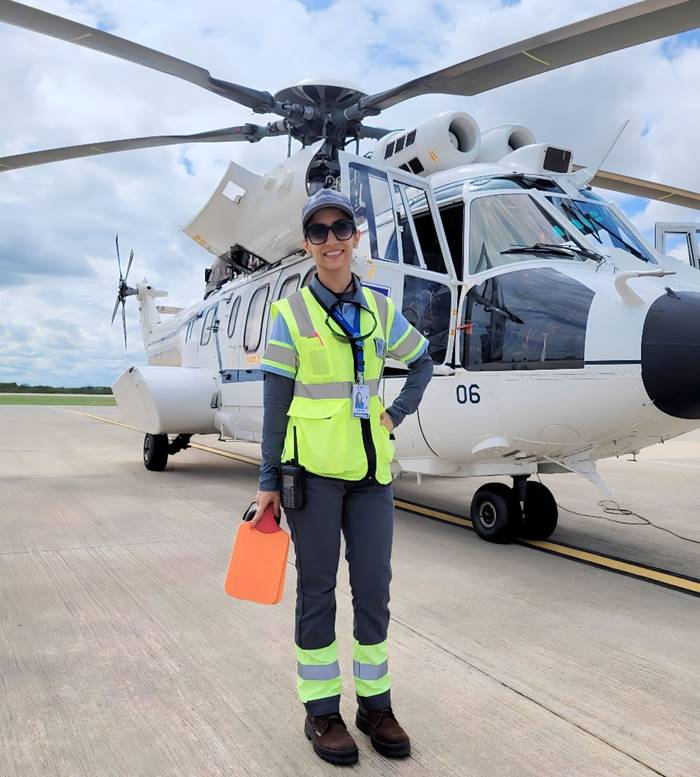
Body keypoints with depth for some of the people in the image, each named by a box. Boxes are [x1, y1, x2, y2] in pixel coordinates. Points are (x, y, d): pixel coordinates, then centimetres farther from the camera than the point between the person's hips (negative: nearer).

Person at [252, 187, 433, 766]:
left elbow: (422, 362, 20)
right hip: (313, 467, -3)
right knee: (318, 588, 6)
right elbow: (276, 402, -3)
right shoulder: (291, 313, -3)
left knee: (374, 586, 9)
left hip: (371, 467, 3)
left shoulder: (379, 309, 6)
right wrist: (269, 482, -3)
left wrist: (396, 414, 5)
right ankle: (322, 711, 23)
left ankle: (375, 704, 27)